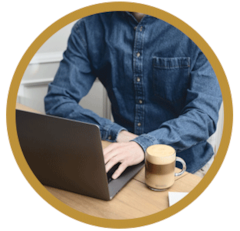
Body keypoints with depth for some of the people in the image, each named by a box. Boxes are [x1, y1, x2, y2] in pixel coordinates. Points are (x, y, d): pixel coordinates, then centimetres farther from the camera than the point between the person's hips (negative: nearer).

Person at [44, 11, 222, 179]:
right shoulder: (90, 26, -3)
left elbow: (205, 114, -19)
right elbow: (57, 101, -5)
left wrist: (144, 145, -36)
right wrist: (117, 133, -18)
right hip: (121, 163, 3)